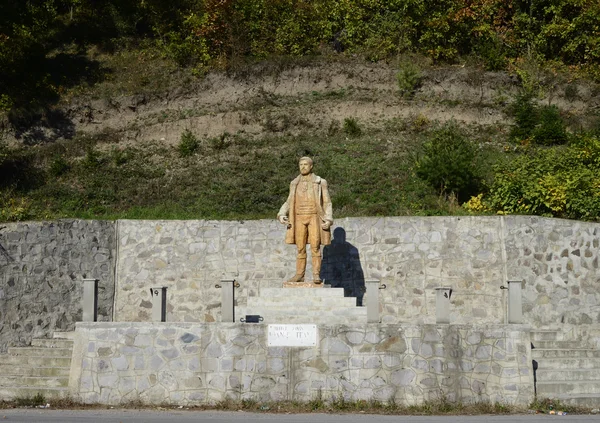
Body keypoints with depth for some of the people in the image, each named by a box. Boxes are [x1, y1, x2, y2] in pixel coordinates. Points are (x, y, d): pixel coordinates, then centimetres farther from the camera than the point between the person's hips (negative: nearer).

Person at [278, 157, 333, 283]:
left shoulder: (320, 182, 2)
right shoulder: (294, 184, 11)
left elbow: (327, 203, 1)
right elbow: (289, 203, 13)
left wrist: (328, 220, -12)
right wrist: (281, 215, -6)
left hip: (315, 218, -3)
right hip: (299, 219, 3)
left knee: (315, 247, -10)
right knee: (300, 249, 2)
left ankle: (316, 274, -8)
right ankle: (299, 275, 7)